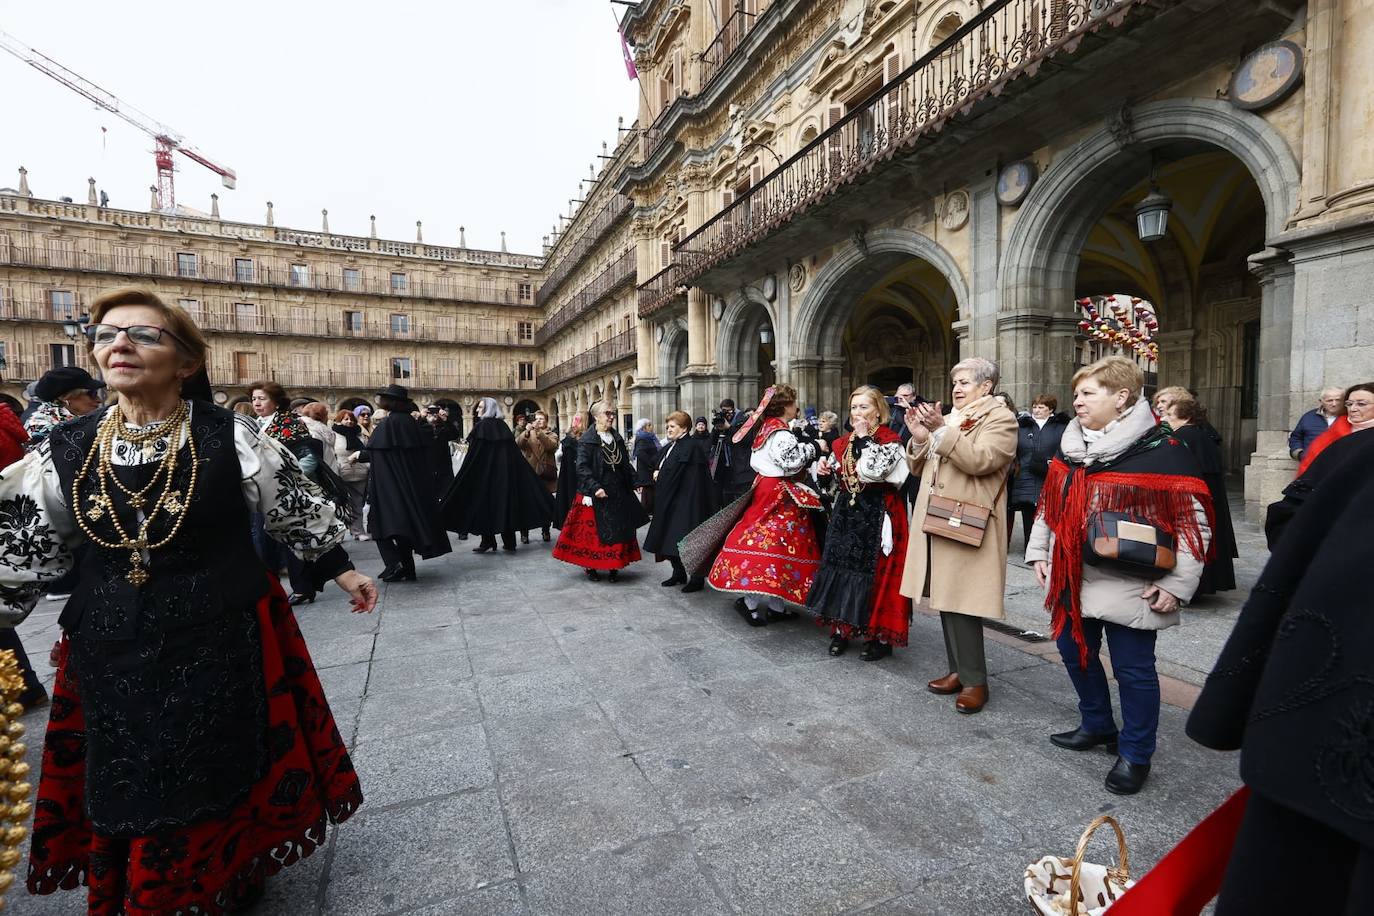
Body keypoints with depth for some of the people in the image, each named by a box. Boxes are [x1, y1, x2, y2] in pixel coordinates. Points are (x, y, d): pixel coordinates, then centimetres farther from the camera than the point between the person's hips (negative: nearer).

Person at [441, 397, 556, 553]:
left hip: (485, 472, -5)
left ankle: (488, 542, 5)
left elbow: (473, 454, -13)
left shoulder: (481, 426, -10)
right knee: (505, 501, 8)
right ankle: (509, 542, 10)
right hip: (505, 472, 5)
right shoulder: (503, 426, 7)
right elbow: (514, 452, 8)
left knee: (486, 502, 4)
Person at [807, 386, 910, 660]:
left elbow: (874, 471, -26)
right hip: (846, 513, 6)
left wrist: (864, 438, -16)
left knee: (876, 572, -2)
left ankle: (880, 636, 13)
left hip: (877, 515, -6)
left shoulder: (891, 441, -8)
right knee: (841, 566, 7)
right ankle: (841, 629, 21)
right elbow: (837, 479, 22)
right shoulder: (844, 442, 10)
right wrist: (826, 469, 0)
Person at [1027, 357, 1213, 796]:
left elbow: (1194, 522, -11)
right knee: (1076, 653, 18)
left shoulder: (1163, 451, -13)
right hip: (1072, 579, 7)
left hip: (1129, 588, -6)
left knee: (1133, 669, 6)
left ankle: (1135, 753, 26)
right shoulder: (1070, 446, 7)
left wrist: (1176, 583, -13)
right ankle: (1097, 725, 40)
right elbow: (1049, 505, 15)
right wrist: (1039, 553, 12)